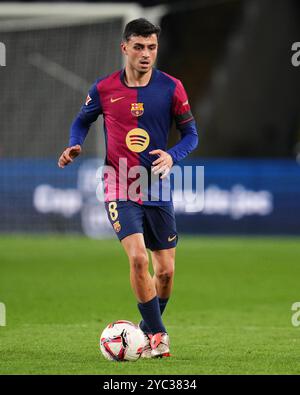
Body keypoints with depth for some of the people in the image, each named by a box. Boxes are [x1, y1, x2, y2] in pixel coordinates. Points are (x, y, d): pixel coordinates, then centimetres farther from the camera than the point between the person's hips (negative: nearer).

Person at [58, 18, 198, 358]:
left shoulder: (171, 88, -3)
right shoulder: (104, 89, -3)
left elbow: (191, 133, 3)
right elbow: (82, 121, 14)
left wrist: (172, 156, -17)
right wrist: (75, 146, -6)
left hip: (158, 190, 2)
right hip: (120, 189, -2)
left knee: (165, 270, 6)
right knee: (138, 257, -21)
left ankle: (149, 328, 32)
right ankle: (157, 334, -9)